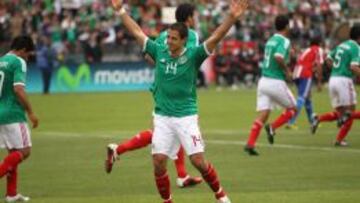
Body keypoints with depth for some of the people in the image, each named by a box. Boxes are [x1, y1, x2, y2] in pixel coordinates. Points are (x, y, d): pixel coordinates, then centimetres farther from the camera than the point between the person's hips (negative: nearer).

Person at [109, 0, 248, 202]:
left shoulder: (193, 55, -7)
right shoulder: (159, 52, 3)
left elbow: (215, 38, -19)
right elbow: (137, 32, 10)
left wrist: (232, 17, -32)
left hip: (186, 117, -3)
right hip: (162, 117, 3)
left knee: (198, 160, -9)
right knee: (159, 161, -5)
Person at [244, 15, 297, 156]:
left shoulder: (271, 40, 14)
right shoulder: (284, 41, -11)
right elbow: (278, 57, -27)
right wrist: (287, 70, -12)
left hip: (263, 80, 7)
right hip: (276, 82, -7)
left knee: (263, 114, 2)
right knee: (292, 109, 13)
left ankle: (250, 144, -11)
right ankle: (272, 128, -5)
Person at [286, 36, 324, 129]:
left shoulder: (307, 50, 28)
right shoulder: (319, 50, 5)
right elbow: (319, 66, -5)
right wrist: (319, 82, -3)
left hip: (296, 74, 8)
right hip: (305, 75, -8)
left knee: (307, 97, 22)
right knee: (302, 98, -12)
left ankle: (312, 121, 33)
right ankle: (291, 122, -24)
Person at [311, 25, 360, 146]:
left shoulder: (342, 45, 14)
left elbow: (328, 60, 22)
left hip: (333, 79, 7)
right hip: (344, 80, -7)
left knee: (339, 113, 14)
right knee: (350, 112, 6)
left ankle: (319, 119, -10)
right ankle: (339, 139, 1)